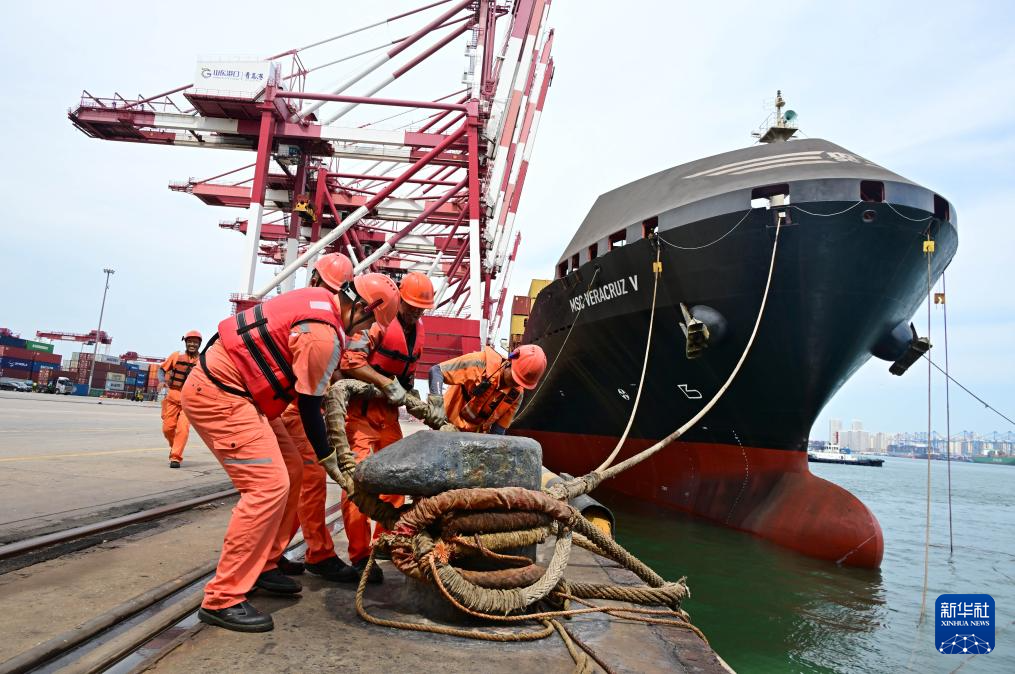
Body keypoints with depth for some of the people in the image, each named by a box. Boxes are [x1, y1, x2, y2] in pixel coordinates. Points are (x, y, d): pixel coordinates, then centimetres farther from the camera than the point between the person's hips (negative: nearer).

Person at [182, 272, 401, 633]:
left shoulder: (320, 299, 5)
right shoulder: (323, 334, -22)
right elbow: (308, 405, -14)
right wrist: (327, 458, -3)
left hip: (237, 391, 11)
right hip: (218, 396, -11)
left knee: (291, 472, 12)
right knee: (269, 486, -16)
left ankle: (263, 566, 21)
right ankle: (222, 599, -7)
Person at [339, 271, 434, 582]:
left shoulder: (418, 331, 10)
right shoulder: (379, 320, -16)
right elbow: (350, 361, -26)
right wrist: (386, 382, -27)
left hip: (387, 408, 8)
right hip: (359, 406, -8)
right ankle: (360, 556, -1)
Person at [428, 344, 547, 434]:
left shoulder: (517, 394, -8)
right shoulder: (481, 363, -23)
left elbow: (499, 430, -3)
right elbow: (436, 370, -24)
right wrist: (436, 399, -40)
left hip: (474, 438, 5)